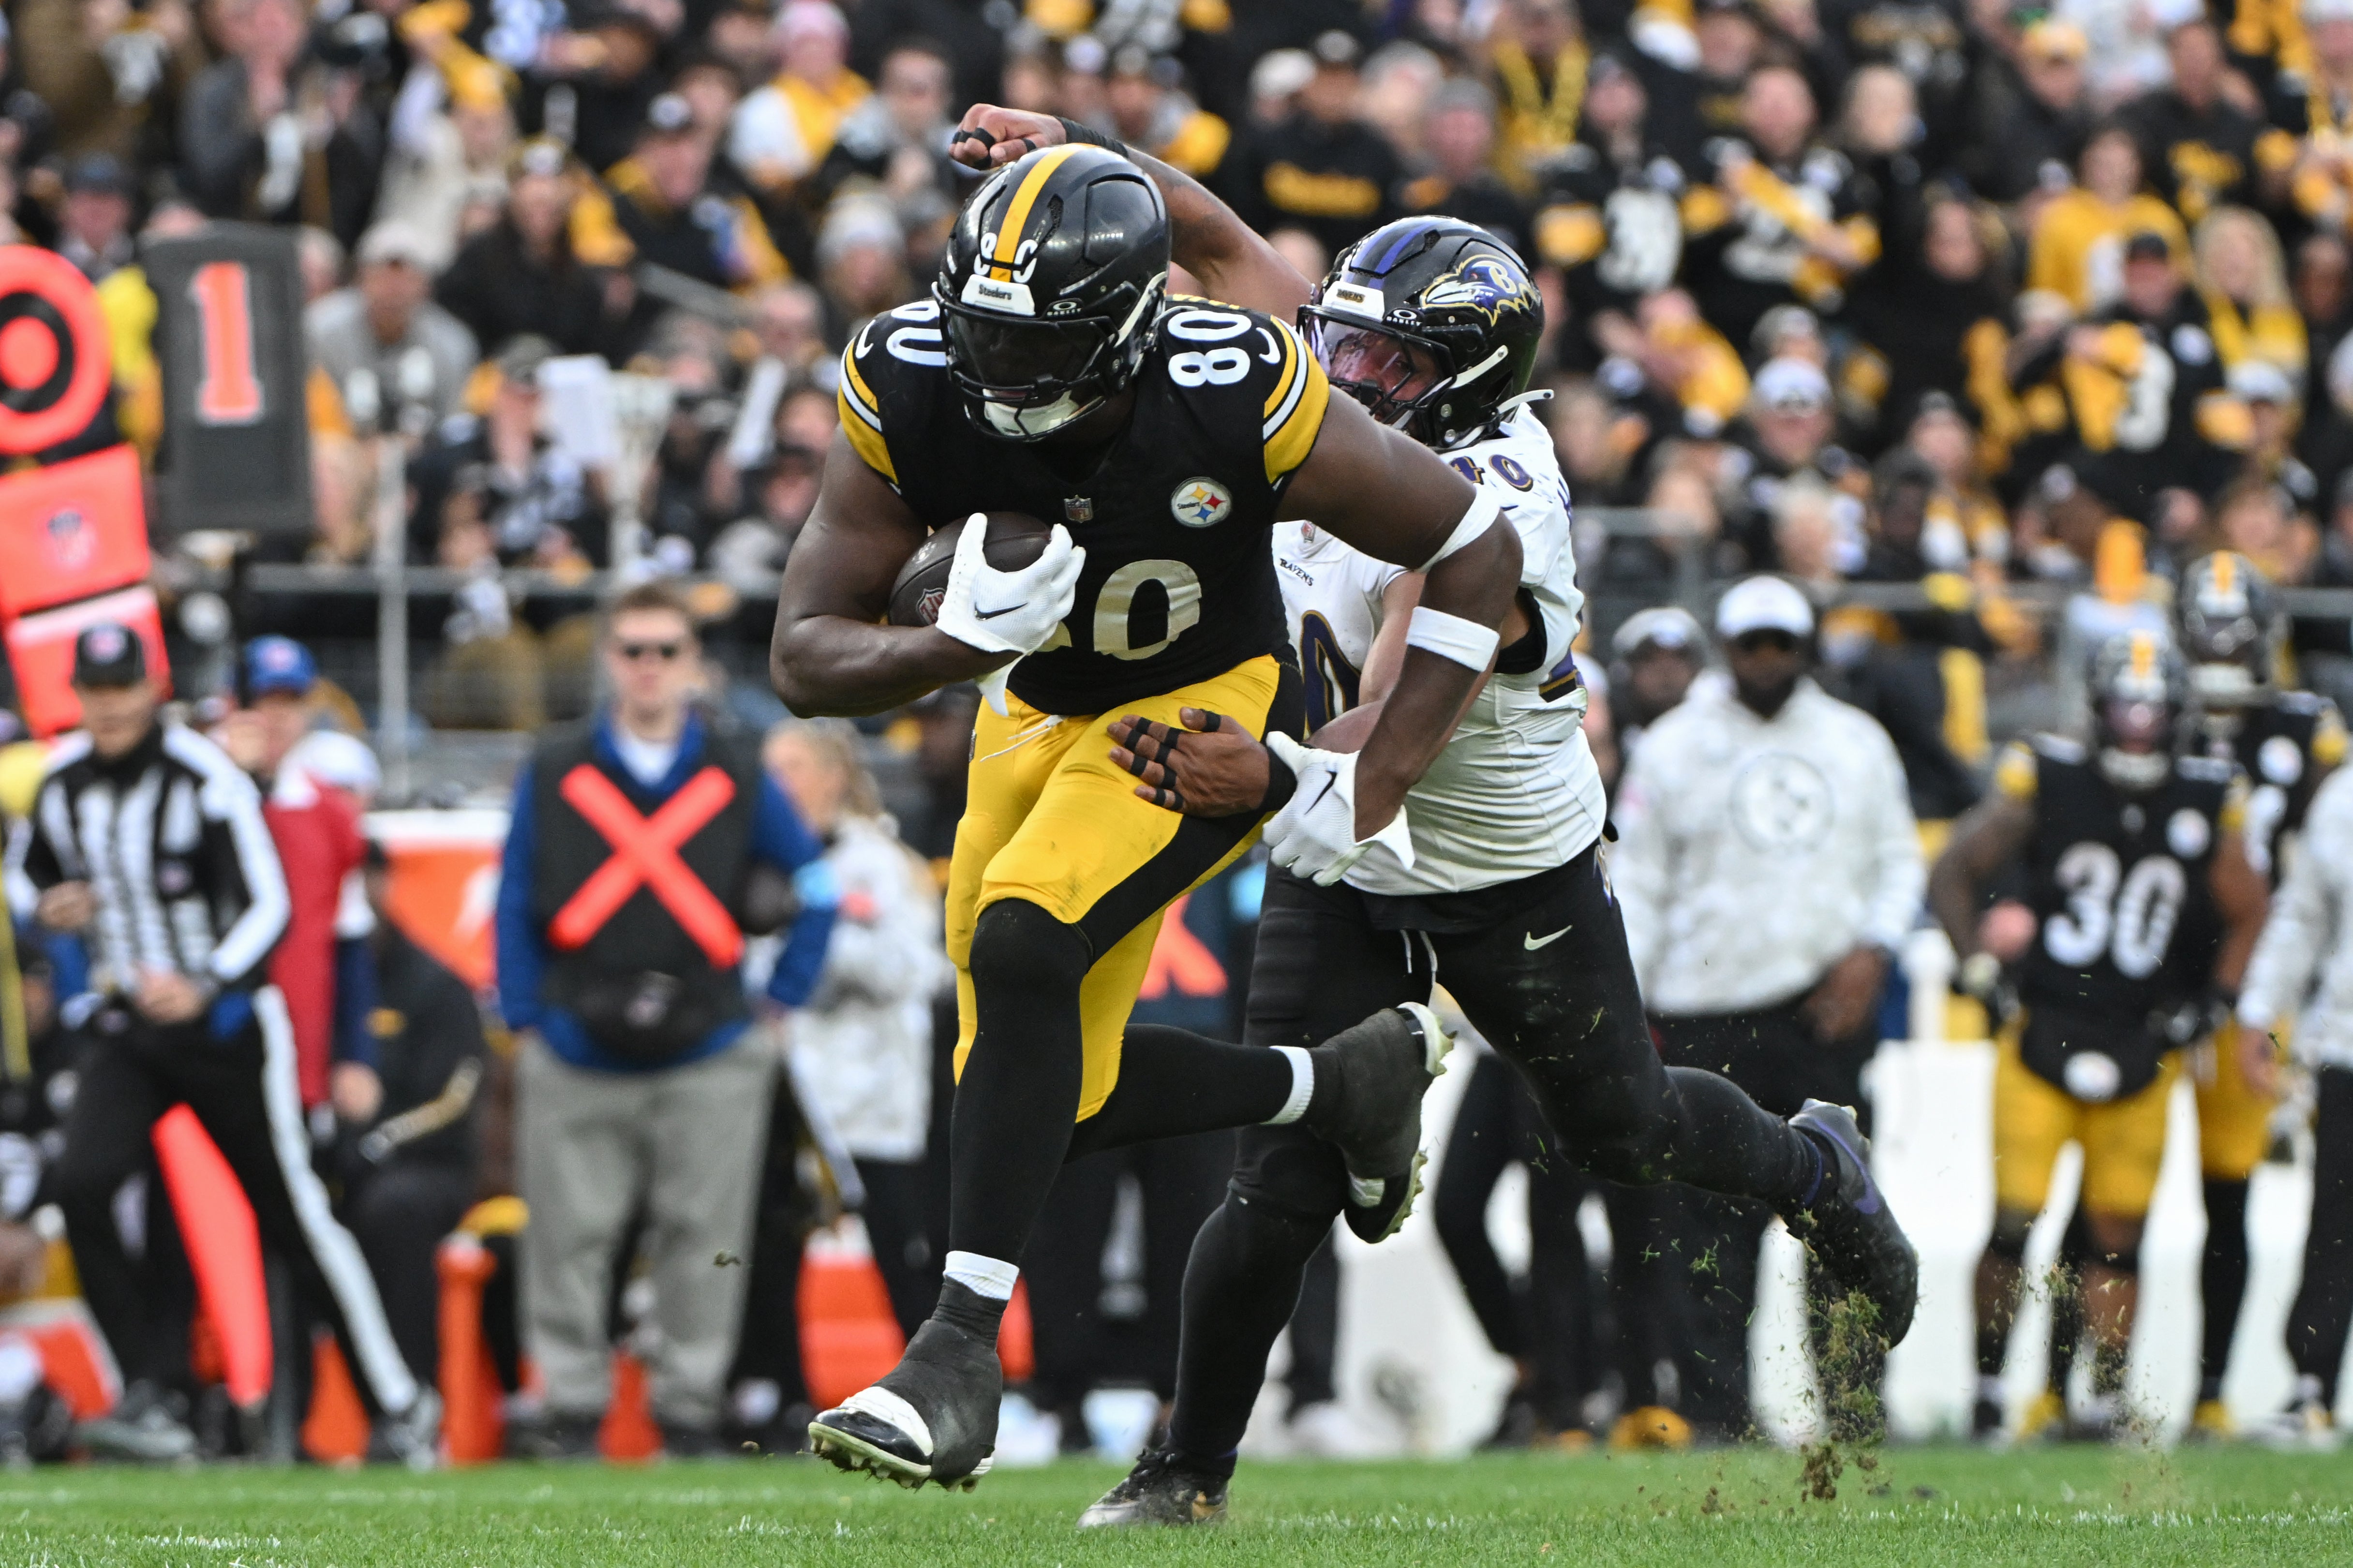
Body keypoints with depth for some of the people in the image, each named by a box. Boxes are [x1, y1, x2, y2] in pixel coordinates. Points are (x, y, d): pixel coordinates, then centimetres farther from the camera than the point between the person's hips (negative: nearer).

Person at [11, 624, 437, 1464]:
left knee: (294, 1218, 1)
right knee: (80, 1183, -19)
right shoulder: (63, 783, 1)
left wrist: (202, 989, -38)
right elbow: (34, 866, 22)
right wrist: (55, 905, -3)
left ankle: (398, 1402, 14)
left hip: (225, 1022, -4)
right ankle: (145, 1388, -10)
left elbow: (267, 906, -21)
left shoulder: (205, 779, -17)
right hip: (126, 1029, 4)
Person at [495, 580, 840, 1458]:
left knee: (702, 1237, 0)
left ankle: (691, 1403, 8)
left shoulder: (738, 780, 8)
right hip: (577, 1060, 0)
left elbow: (816, 891, 14)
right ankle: (571, 1401, 5)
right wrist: (524, 1023, 2)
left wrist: (779, 1005, 9)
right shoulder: (554, 776, 8)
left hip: (708, 1060, 0)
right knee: (570, 1237, -2)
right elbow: (515, 905, 9)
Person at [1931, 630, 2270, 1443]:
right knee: (2014, 1224, -5)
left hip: (2142, 1053, 2)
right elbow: (1953, 874, 2)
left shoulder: (2207, 804, 1)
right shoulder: (2044, 782, -5)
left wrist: (2208, 1005, 3)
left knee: (2119, 1236, 6)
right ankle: (1988, 1383, 9)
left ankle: (2107, 1398, 15)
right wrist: (1983, 972, -6)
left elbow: (2246, 919, 14)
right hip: (2040, 1039, -2)